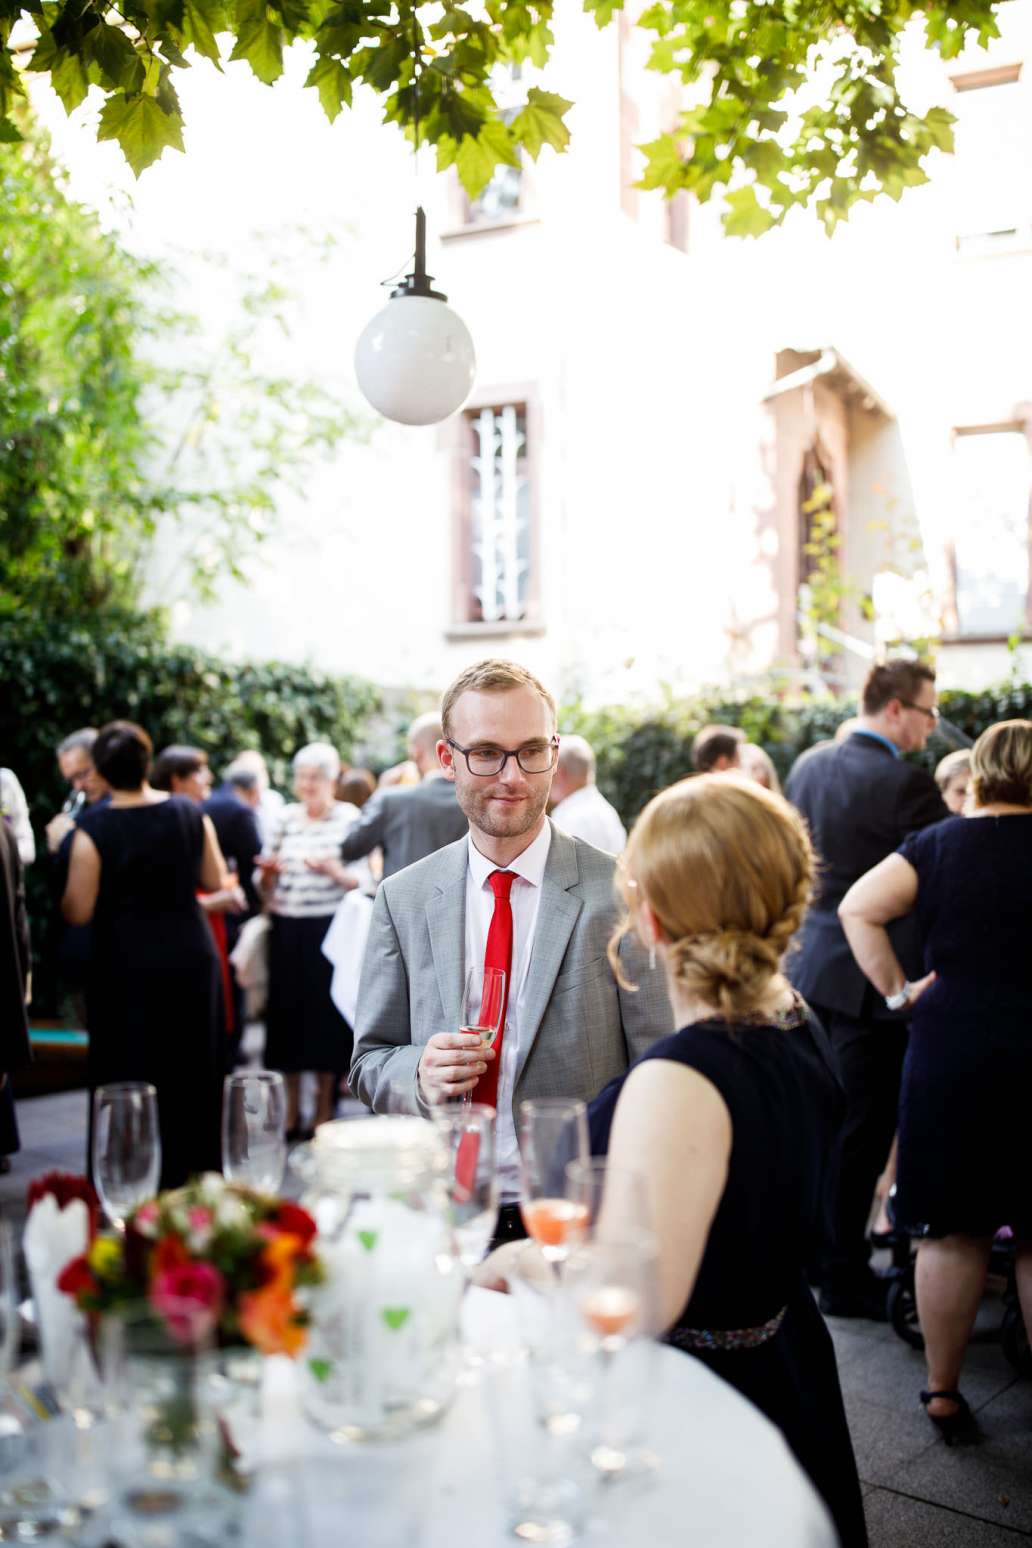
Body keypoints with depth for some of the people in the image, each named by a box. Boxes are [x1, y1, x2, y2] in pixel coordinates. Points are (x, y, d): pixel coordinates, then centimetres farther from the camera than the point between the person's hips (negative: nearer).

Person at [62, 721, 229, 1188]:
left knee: (129, 1080, 7)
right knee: (192, 1075, 16)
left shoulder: (93, 827, -15)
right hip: (191, 959, 4)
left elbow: (78, 911, -12)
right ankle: (193, 1175, 27)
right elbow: (215, 881, 6)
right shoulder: (190, 814, -4)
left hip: (125, 966, -3)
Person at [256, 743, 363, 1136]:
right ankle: (290, 1112, 18)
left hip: (328, 930, -4)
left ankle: (324, 1113, 14)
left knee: (326, 1014, 1)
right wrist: (267, 871, -8)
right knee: (286, 1011, 6)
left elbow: (364, 881, -4)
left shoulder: (350, 818, -1)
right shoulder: (285, 818, 10)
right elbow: (265, 884, 13)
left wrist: (334, 871, -21)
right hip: (286, 930, 4)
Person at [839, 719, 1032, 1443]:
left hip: (950, 1050, 1)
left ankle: (943, 1390, 21)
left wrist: (899, 989, -1)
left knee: (953, 1230, 10)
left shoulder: (939, 842, 0)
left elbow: (858, 907, -7)